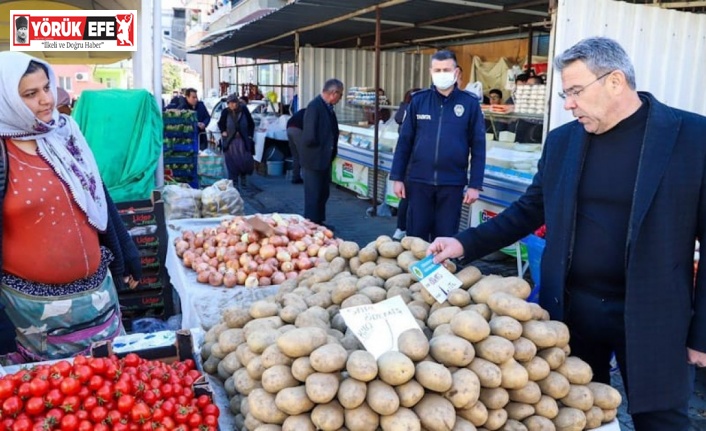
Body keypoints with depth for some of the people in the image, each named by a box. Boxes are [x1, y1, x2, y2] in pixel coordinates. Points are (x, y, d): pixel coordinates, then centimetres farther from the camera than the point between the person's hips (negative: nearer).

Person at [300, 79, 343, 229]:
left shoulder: (328, 106, 6)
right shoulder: (315, 106, -22)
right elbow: (309, 136, -26)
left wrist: (332, 149, 3)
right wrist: (318, 147, -11)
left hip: (325, 157, 9)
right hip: (314, 158, -9)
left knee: (323, 193, 19)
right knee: (313, 194, 2)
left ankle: (320, 221, 32)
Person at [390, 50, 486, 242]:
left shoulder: (470, 103, -1)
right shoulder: (418, 100, 2)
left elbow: (478, 147, 0)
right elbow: (404, 141, 5)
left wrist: (475, 184, -3)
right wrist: (397, 177, 1)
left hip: (452, 183, -1)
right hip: (418, 180, 1)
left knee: (445, 237, 10)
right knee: (416, 234, 10)